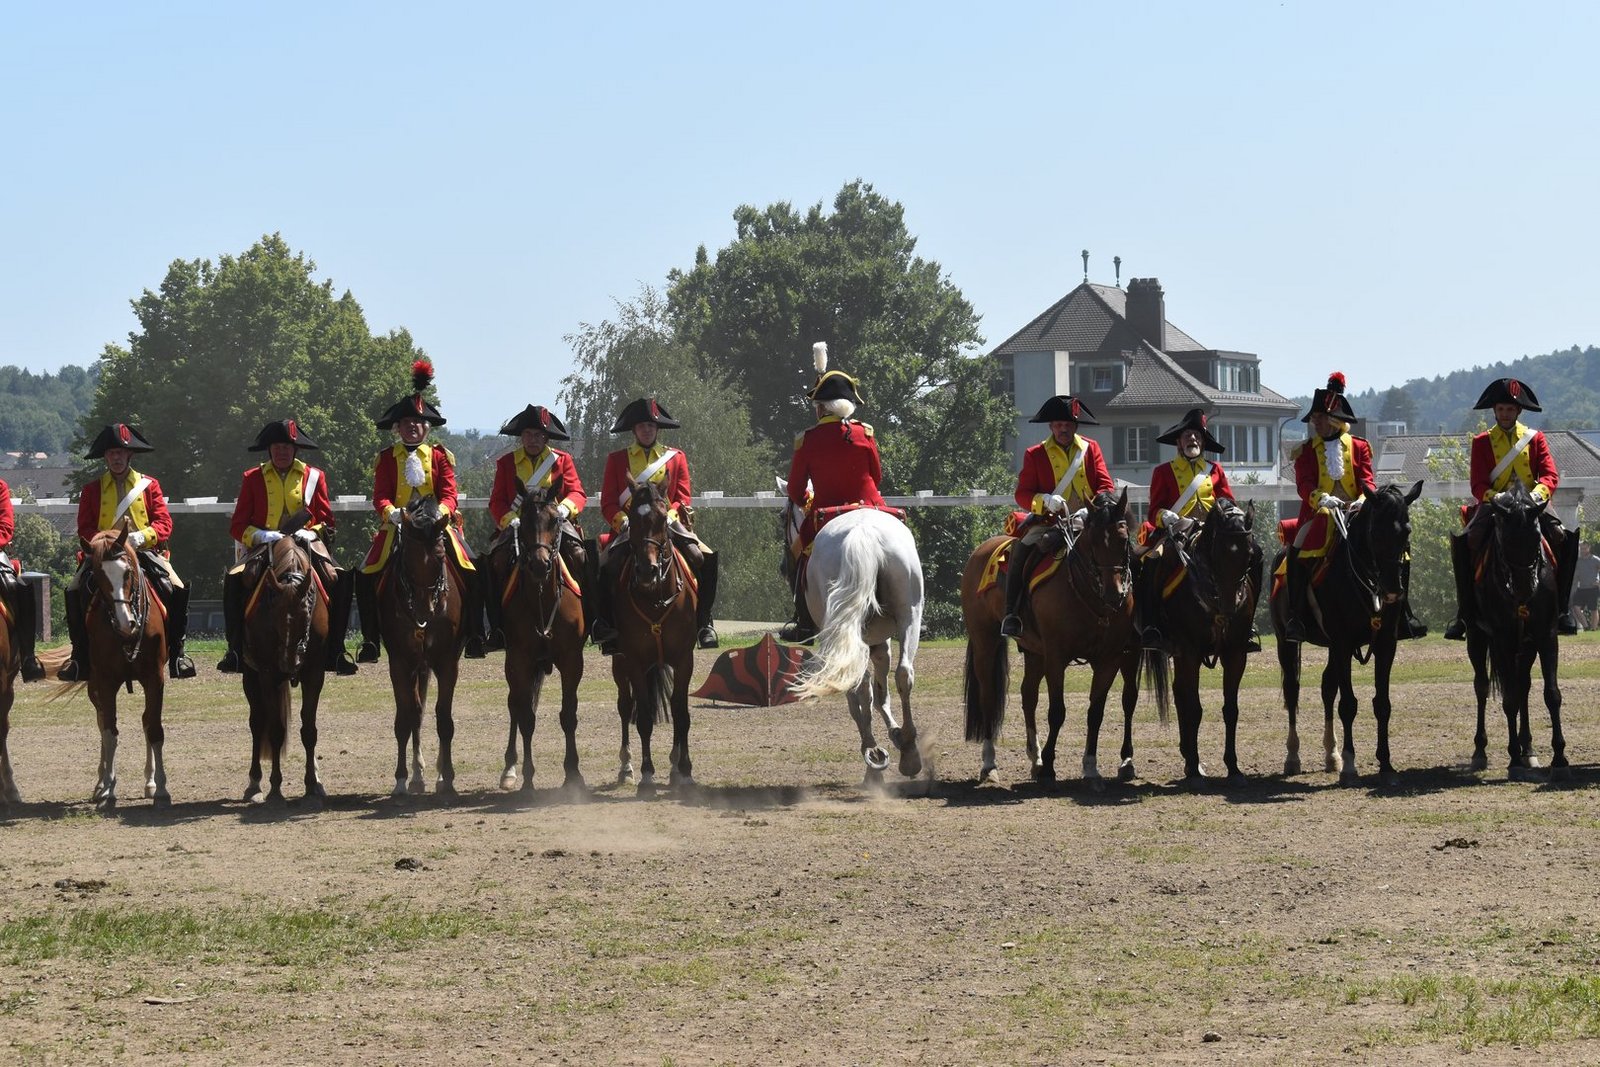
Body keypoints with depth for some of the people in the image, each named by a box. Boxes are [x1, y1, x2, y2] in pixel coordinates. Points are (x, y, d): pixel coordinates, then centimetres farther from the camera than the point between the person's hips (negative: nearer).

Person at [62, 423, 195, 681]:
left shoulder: (149, 485, 11)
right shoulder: (92, 490, 12)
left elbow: (164, 524, 2)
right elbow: (85, 530, 4)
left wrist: (141, 536, -18)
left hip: (145, 552, 0)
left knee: (176, 590, -24)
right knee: (74, 592, -24)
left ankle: (176, 652, -10)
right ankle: (80, 657, -13)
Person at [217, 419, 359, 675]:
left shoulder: (314, 477, 12)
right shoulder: (252, 479, 10)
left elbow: (326, 522, 12)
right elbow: (237, 526, 7)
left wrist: (310, 533, -10)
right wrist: (261, 535, -12)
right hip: (264, 547, 0)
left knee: (337, 580, -29)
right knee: (235, 581, -30)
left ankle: (334, 650, -21)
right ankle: (236, 649, -18)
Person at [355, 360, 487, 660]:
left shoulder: (440, 456, 11)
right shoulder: (386, 459, 11)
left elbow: (449, 495, 1)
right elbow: (380, 496, 1)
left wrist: (439, 512, -21)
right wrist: (391, 512, -21)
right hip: (397, 525, 0)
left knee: (470, 572, -20)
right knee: (366, 576, -18)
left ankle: (473, 635, -11)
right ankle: (370, 639, -7)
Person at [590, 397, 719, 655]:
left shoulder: (676, 458, 14)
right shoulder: (617, 459, 13)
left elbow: (683, 499, 8)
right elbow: (607, 503, 6)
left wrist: (667, 516, -13)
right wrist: (622, 521, -15)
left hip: (669, 525, 1)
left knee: (701, 559, -26)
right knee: (608, 566, -30)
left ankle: (704, 623, -17)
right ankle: (606, 627, -19)